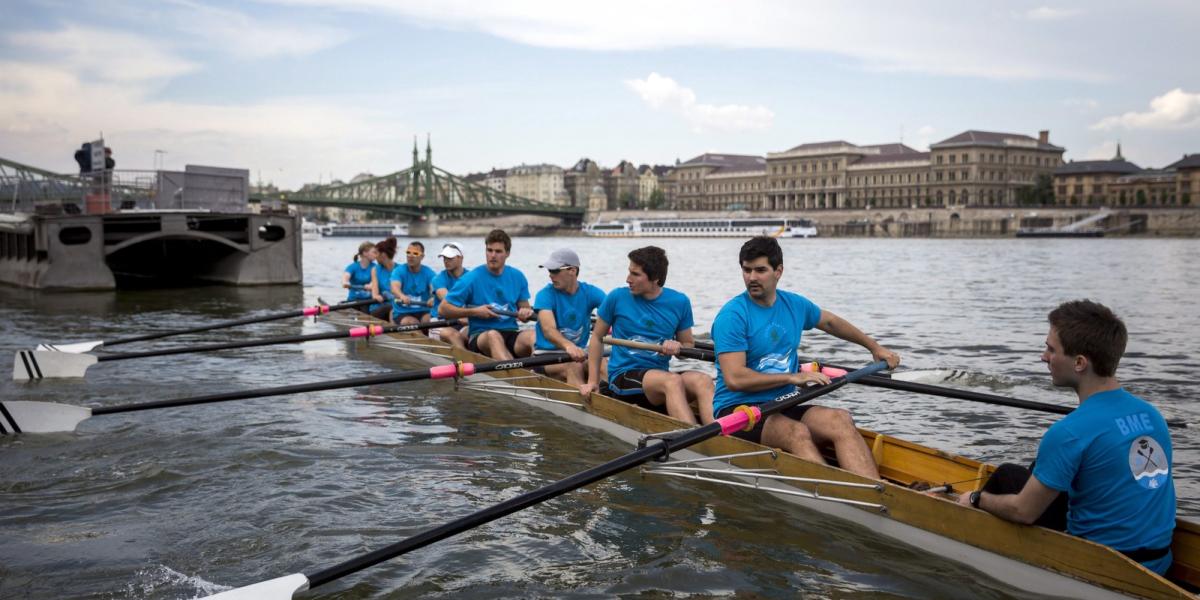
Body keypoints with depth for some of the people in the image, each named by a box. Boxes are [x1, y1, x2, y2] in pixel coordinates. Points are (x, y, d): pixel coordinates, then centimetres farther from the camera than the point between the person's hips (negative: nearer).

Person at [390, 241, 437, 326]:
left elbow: (434, 289, -15)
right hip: (402, 313, -1)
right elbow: (395, 287, -21)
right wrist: (402, 296, -46)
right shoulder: (399, 271, 0)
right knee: (412, 323, -31)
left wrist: (433, 298, -42)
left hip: (423, 311, 1)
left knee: (430, 320, -30)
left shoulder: (428, 273, 4)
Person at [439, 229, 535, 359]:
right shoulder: (472, 278, -1)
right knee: (493, 335, -40)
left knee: (535, 337, -31)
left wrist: (526, 313, -5)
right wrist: (474, 312, -8)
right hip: (480, 335, -3)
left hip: (512, 334, 3)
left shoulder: (517, 277, 11)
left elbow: (524, 308, 19)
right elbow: (443, 308, 1)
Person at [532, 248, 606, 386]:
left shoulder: (590, 292, 1)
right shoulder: (546, 295, -9)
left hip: (579, 351, 3)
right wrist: (568, 345, -49)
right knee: (574, 366, -34)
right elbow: (548, 330, -27)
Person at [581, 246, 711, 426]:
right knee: (673, 381, -35)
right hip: (623, 375, -3)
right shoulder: (618, 297, 1)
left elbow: (689, 344, 16)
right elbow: (597, 337, 11)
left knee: (703, 381, -30)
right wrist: (592, 381, 7)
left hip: (661, 374, 3)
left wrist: (678, 347, -8)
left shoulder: (679, 302, 7)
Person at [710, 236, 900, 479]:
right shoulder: (732, 315, -10)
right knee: (797, 432, -34)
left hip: (783, 406, 5)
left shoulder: (795, 304, 12)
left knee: (841, 420, -23)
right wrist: (793, 377, -13)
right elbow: (734, 379, -18)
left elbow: (830, 322, 33)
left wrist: (874, 347, 41)